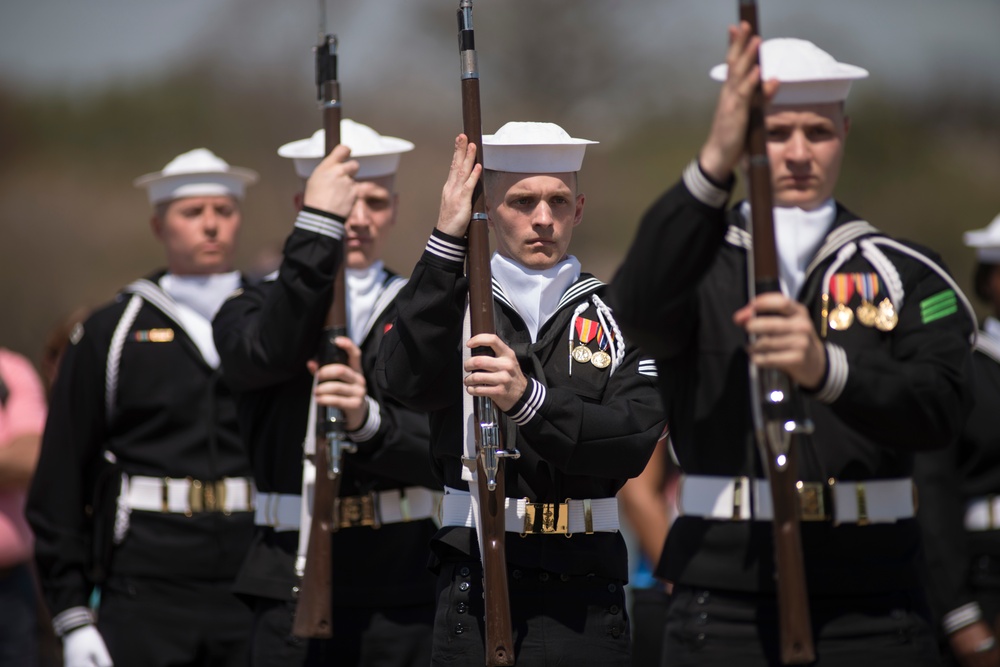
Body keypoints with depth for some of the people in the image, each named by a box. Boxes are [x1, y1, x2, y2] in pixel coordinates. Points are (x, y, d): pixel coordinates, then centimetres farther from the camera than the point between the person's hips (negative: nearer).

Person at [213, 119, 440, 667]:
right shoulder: (256, 310, 10)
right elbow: (266, 354, -15)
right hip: (295, 585, 0)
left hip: (407, 589, 0)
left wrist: (370, 420, -25)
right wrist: (318, 222, -18)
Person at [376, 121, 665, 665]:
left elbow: (635, 441, -7)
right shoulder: (445, 307, 6)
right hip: (473, 580, 0)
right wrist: (446, 238, -20)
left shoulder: (616, 315, 6)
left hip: (582, 596, 1)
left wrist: (528, 399, -23)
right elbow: (405, 380, -15)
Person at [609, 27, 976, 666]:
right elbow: (641, 307, -18)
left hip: (872, 613, 1)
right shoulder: (698, 263, 6)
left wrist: (825, 368, -30)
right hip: (724, 615, -1)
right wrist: (716, 161, -33)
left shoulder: (908, 274, 7)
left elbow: (940, 409, -10)